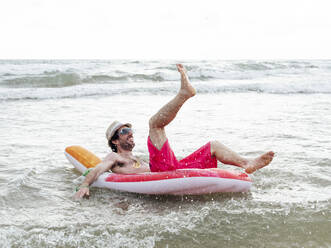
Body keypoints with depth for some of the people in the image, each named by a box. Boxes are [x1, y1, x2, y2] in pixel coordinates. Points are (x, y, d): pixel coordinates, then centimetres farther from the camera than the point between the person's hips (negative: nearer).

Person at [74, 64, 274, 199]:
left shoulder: (139, 159, 41)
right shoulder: (114, 158, 19)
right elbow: (97, 170, 0)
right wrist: (85, 185, -19)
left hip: (175, 169, 8)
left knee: (214, 146, 6)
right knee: (155, 123, -9)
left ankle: (247, 163, -19)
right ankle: (184, 93, -28)